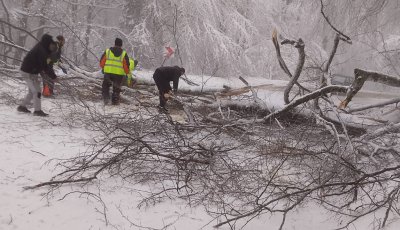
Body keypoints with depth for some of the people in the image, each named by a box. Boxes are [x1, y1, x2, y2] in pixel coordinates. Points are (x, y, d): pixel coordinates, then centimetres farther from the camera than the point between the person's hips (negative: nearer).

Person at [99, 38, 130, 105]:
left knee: (105, 86, 17)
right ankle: (115, 101, 18)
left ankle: (106, 98, 2)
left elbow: (101, 62, 6)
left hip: (108, 72, 1)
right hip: (119, 74, 0)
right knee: (116, 88, 15)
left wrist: (103, 68, 25)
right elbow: (126, 66, -2)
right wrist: (128, 73, 9)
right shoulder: (124, 53, 0)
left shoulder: (107, 51, 3)